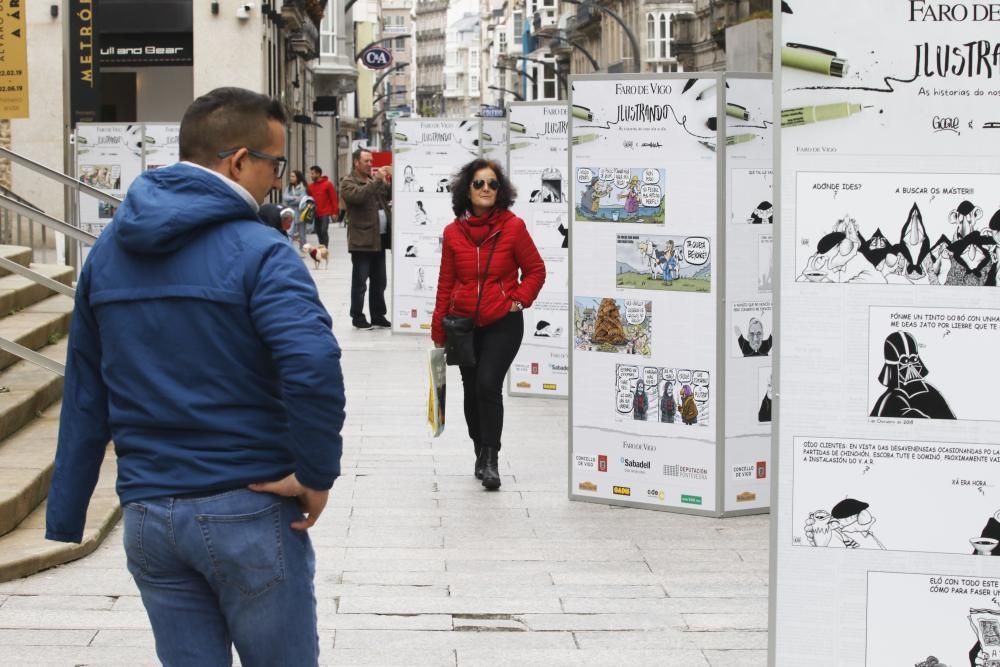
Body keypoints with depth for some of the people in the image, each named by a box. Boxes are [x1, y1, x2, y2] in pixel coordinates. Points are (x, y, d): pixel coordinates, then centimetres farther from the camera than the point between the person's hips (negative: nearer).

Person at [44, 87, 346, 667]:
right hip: (246, 510, -5)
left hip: (147, 516, 6)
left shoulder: (109, 251, 8)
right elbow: (314, 369, -29)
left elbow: (85, 393, 12)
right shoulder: (257, 252, -13)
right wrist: (317, 474, -15)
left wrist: (66, 512, 16)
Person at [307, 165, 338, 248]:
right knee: (318, 232, 7)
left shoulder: (327, 184, -5)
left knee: (324, 231, -12)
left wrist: (334, 212, -7)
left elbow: (333, 199, -4)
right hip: (315, 214, 5)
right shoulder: (311, 186, 9)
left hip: (325, 214, -5)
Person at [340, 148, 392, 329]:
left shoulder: (374, 180, 18)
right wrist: (378, 180, -22)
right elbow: (359, 195, -24)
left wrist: (391, 180, -2)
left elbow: (390, 195, 15)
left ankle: (378, 315, 18)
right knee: (360, 282, -2)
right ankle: (357, 317, 3)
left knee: (379, 281, 11)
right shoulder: (348, 182, -4)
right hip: (362, 240, -7)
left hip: (379, 239, 7)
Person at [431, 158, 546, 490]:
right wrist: (438, 331, 9)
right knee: (472, 391, 11)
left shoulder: (513, 227, -7)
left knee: (488, 385, -18)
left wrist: (519, 300, -11)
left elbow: (536, 270, 3)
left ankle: (490, 459, -10)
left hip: (503, 323, -3)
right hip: (465, 324, 3)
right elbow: (446, 283, 7)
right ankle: (482, 454, 27)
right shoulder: (453, 232, 1)